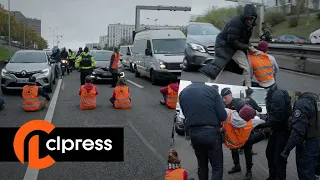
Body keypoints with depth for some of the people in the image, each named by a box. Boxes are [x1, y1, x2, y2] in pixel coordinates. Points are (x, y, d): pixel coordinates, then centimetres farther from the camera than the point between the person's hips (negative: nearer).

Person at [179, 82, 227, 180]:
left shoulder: (182, 93, 3)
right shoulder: (212, 90, -8)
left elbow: (185, 114, 5)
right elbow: (222, 115, -10)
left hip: (193, 133, 4)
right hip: (211, 132, -4)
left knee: (202, 165, 20)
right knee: (217, 167, 4)